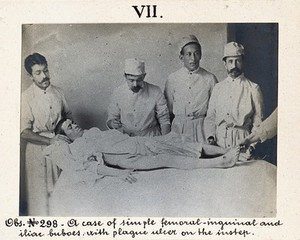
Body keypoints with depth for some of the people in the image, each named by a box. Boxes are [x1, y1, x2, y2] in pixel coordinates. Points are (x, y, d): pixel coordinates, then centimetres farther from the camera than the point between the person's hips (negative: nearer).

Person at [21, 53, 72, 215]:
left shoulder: (57, 92, 2)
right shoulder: (27, 97, -13)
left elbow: (67, 114, 19)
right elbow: (24, 133, -16)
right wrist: (50, 140, -22)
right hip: (38, 149, -4)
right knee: (40, 191, 4)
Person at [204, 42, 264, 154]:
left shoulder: (253, 88, 5)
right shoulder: (218, 88, 14)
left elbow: (257, 121, 2)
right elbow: (210, 117, 14)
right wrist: (210, 136, -1)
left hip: (242, 140, -2)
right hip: (219, 142, 2)